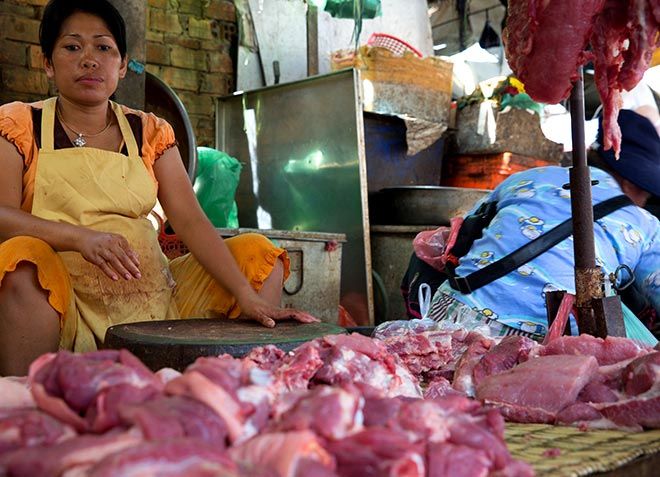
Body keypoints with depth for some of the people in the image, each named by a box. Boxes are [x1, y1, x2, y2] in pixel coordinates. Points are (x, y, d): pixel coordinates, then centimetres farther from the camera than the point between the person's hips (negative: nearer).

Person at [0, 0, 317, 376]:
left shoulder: (150, 133, 11)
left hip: (154, 297, 4)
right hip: (61, 300, -3)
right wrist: (81, 237, -29)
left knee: (258, 252, -5)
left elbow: (191, 221, -1)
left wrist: (248, 297, -14)